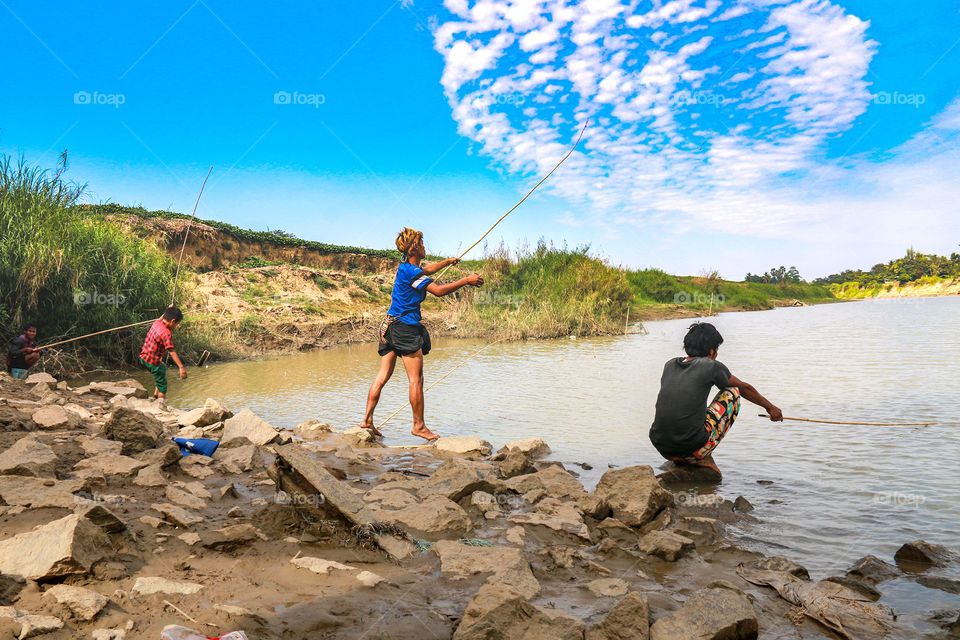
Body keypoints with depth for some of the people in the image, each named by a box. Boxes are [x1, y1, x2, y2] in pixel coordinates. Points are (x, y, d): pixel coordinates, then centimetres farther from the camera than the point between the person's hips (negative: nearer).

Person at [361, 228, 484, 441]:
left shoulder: (406, 266, 14)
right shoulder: (410, 270, -15)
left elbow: (426, 270, 36)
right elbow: (438, 290, -20)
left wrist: (448, 261, 43)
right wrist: (466, 280, -12)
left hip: (390, 326, 10)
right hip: (405, 327, -10)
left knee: (382, 376, 9)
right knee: (416, 380, -3)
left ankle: (367, 420, 9)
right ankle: (419, 426, 3)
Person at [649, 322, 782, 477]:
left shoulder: (670, 365, 12)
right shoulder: (711, 366, -2)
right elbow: (745, 388, 15)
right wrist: (770, 407, 33)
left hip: (662, 449, 6)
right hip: (693, 450, -5)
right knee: (732, 392, 13)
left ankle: (680, 460, 17)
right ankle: (704, 458, 9)